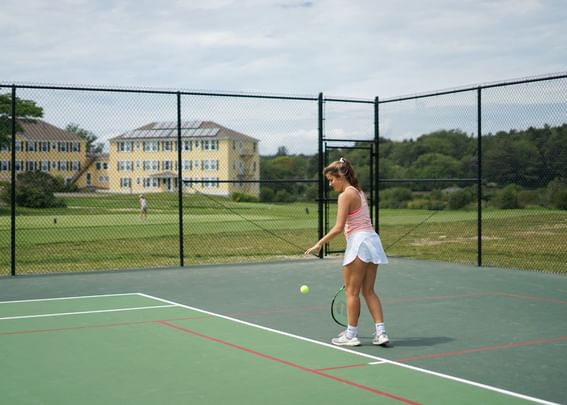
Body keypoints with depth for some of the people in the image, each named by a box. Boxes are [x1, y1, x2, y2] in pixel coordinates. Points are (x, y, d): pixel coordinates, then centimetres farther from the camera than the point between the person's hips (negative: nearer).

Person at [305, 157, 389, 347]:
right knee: (368, 291, 12)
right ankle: (381, 332, 7)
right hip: (372, 240, 9)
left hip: (359, 242, -9)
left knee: (352, 291, 3)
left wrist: (320, 243, -9)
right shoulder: (359, 192, 15)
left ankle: (351, 334, 10)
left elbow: (338, 228, -17)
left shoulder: (345, 195, -11)